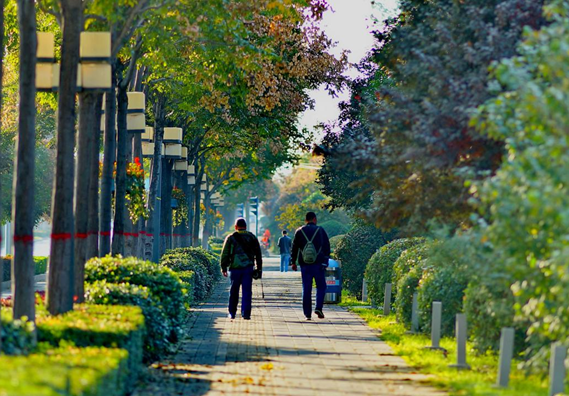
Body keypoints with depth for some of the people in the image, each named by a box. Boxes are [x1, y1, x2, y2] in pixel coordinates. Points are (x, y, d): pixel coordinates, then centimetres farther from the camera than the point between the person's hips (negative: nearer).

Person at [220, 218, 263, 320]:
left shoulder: (231, 238, 3)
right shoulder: (252, 238, 8)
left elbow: (225, 254, 1)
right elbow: (258, 255, 10)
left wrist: (223, 268, 7)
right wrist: (259, 269, 14)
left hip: (235, 268, 0)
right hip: (248, 268, 0)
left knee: (234, 291, 11)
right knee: (247, 291, 1)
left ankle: (232, 313, 15)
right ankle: (246, 313, -5)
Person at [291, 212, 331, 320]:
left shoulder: (299, 232, 6)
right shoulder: (320, 231, 1)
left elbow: (294, 248, 7)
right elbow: (327, 247, 0)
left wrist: (294, 262, 14)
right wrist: (325, 261, 4)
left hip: (304, 265, 2)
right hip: (318, 264, -2)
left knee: (306, 289, 5)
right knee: (321, 287, 9)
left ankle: (307, 313, 3)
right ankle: (318, 308, -9)